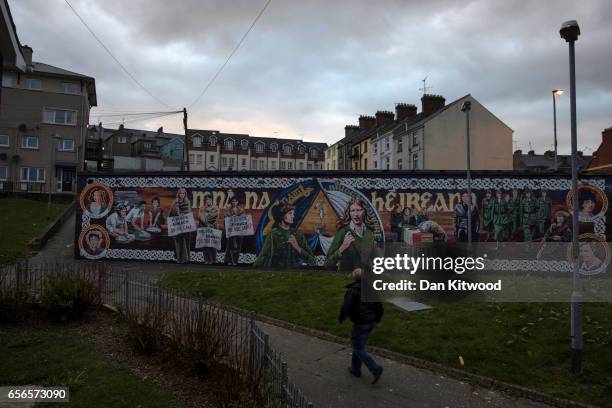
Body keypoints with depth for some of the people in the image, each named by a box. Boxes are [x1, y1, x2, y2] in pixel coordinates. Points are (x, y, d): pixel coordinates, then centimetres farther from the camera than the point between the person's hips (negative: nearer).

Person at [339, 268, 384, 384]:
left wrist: (341, 319, -3)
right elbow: (379, 305, 9)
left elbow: (346, 307, -21)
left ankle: (375, 368, -5)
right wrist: (377, 319, 19)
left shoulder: (352, 290, -18)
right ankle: (355, 369, 30)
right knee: (359, 345, 21)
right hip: (370, 323, 8)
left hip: (360, 323, -8)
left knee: (358, 348, 3)